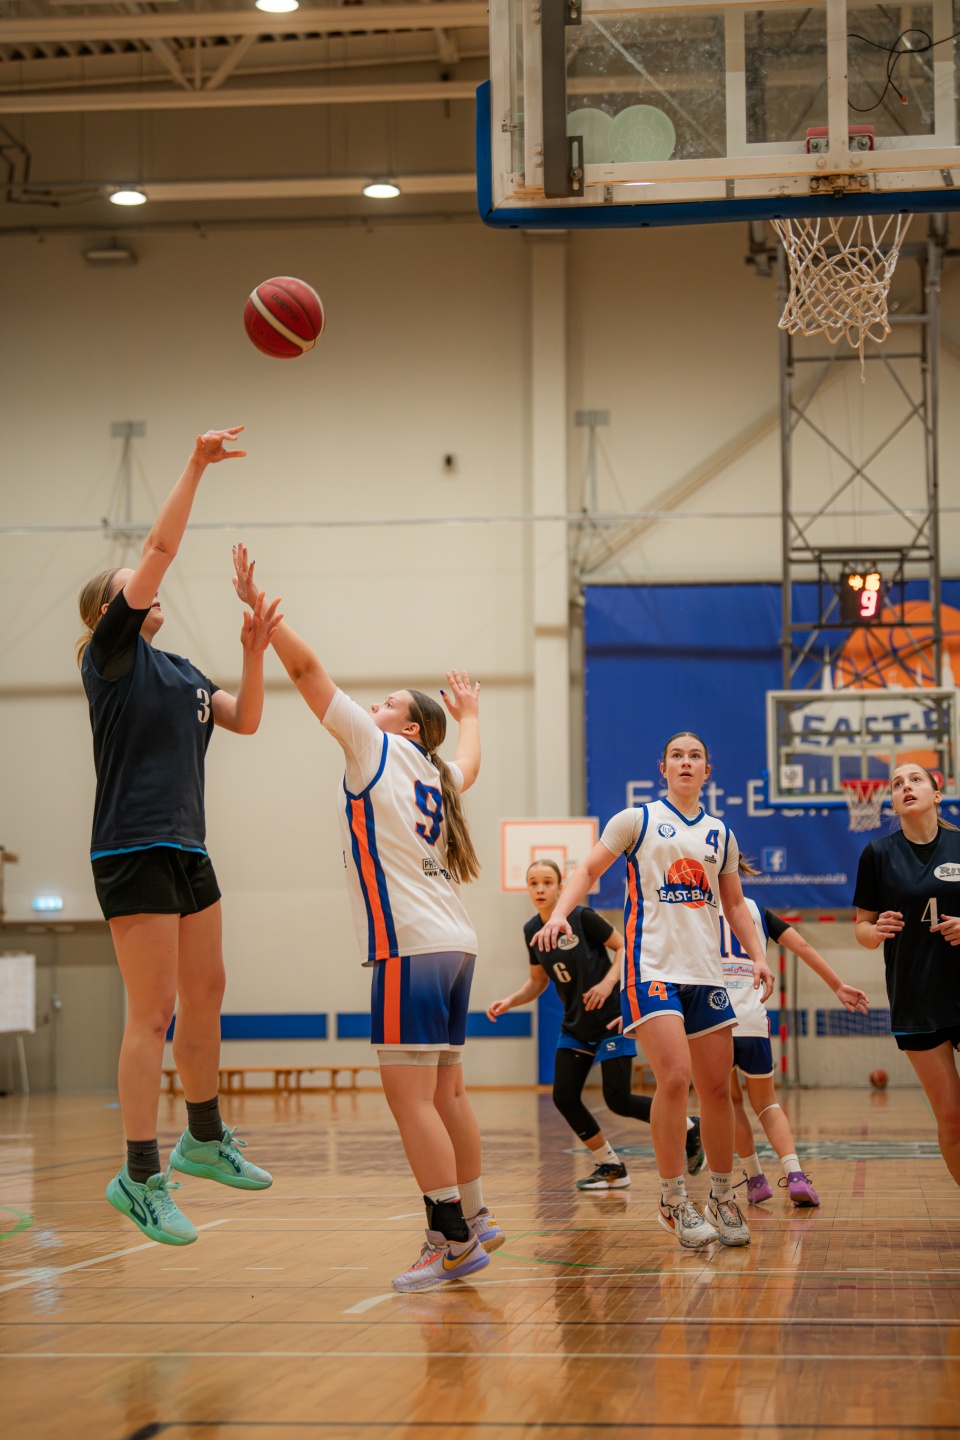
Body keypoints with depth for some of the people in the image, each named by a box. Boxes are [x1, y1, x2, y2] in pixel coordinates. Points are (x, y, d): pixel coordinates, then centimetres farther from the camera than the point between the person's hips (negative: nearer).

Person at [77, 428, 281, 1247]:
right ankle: (141, 1176, -6)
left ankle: (206, 1139, 30)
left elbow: (245, 721, 14)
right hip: (133, 852, -8)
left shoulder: (181, 672, 18)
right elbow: (161, 548, -11)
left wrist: (254, 655, 0)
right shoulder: (113, 651, -4)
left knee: (205, 998, 16)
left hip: (187, 852, 8)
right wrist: (196, 467, -12)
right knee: (153, 1013, -9)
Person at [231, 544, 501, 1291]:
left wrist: (256, 602, 4)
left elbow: (306, 667, -1)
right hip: (454, 945, 9)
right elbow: (470, 762, 46)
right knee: (446, 1092, 15)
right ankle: (474, 1220, 22)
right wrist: (469, 714, 65)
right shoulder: (439, 776, 20)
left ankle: (452, 1239, -12)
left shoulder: (377, 749, 0)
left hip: (411, 947, -9)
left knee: (410, 1096, -10)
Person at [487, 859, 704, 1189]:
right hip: (575, 1026, 7)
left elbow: (624, 947, -8)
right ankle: (611, 1168, 13)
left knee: (618, 1099, -9)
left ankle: (689, 1127, 13)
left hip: (611, 1018, -7)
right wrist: (509, 1002, -1)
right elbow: (538, 982, 14)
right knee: (564, 1097, -2)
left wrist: (609, 982, -21)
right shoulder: (532, 930, 3)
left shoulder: (582, 917, -15)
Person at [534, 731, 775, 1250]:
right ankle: (673, 1202, -8)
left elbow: (734, 904, 22)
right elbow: (588, 870, 2)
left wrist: (756, 955, 9)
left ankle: (722, 1198, 20)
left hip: (706, 972, 5)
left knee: (716, 1087, 5)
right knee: (674, 1078, -18)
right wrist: (559, 913, -15)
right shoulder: (637, 820, 3)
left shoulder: (720, 834, 15)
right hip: (653, 968, -5)